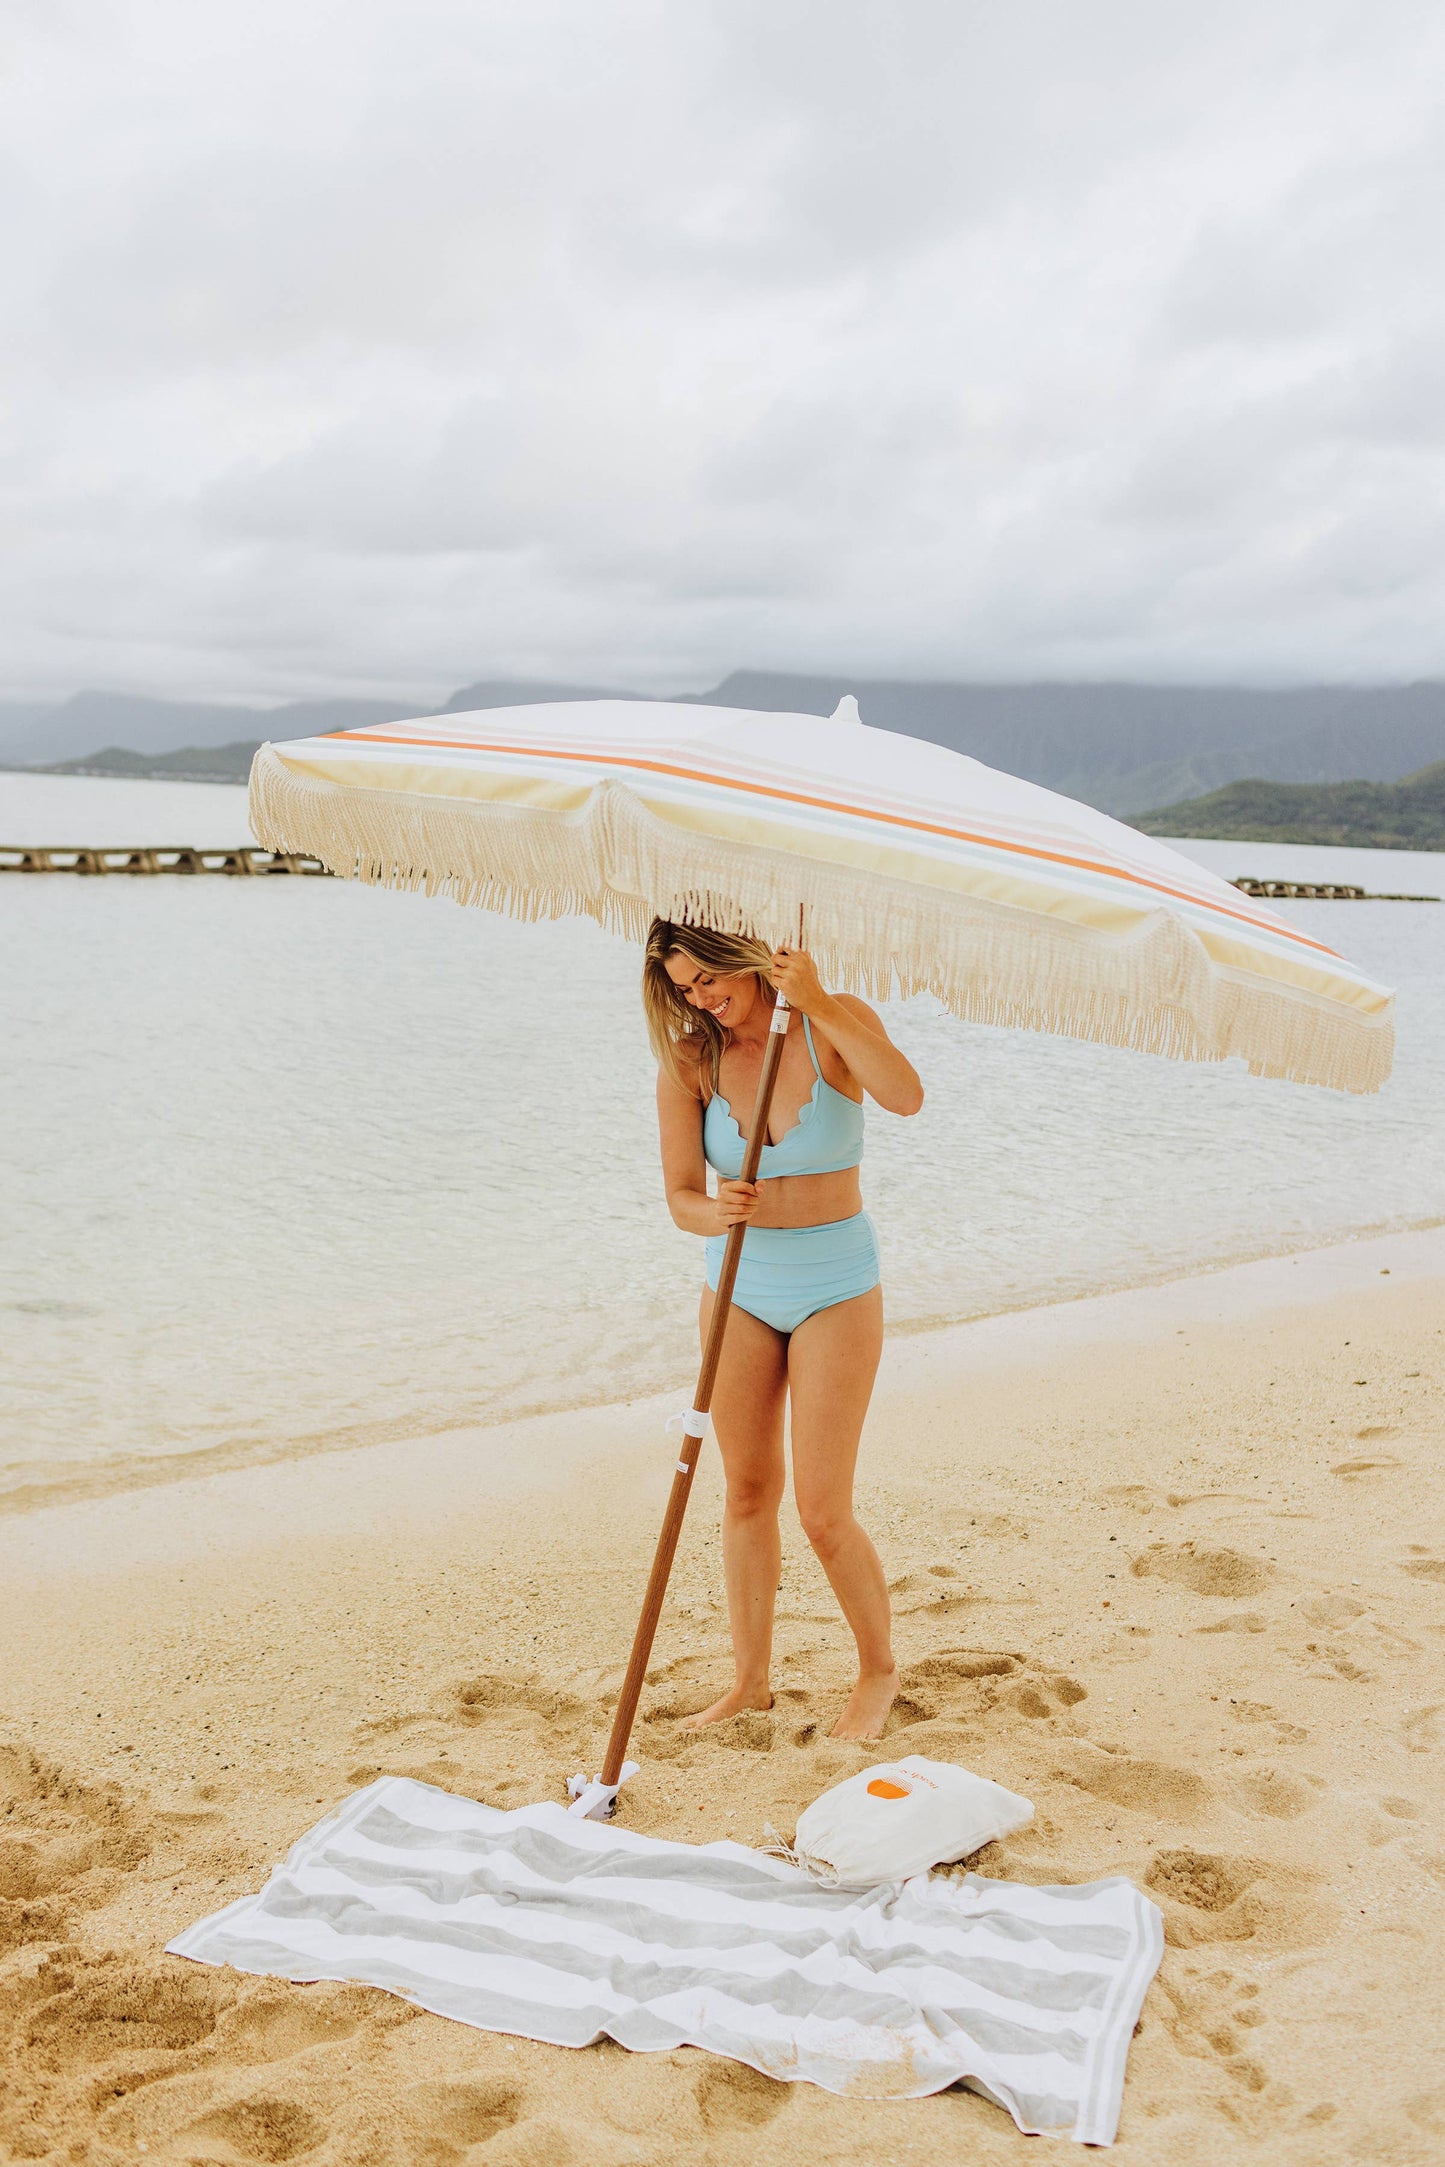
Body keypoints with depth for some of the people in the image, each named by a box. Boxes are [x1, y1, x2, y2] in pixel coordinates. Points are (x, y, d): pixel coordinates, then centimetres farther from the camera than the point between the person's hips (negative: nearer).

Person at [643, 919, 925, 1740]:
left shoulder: (835, 1023, -13)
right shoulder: (688, 1061, -6)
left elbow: (906, 1096, -33)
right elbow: (681, 1194, -8)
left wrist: (817, 1003, -33)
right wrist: (716, 1214, -30)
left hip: (835, 1288, -3)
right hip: (739, 1287, 4)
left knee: (823, 1512, -3)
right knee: (748, 1491, 11)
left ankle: (880, 1669, 20)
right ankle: (752, 1679, 25)